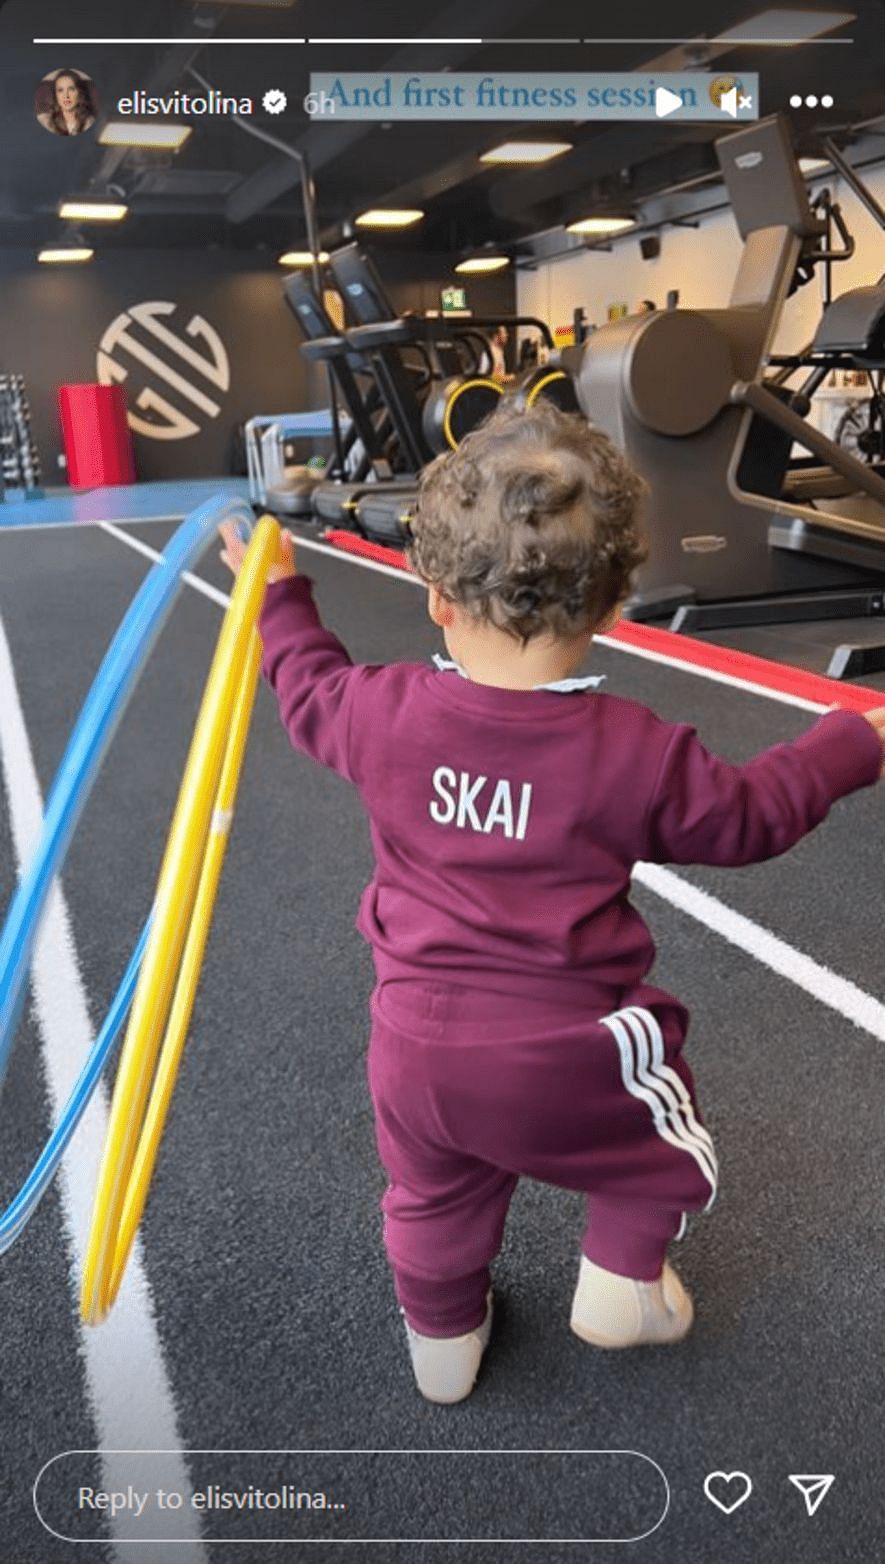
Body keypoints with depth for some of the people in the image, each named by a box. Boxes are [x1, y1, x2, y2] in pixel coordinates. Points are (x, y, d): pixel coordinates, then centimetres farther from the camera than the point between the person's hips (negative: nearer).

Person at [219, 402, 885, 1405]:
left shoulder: (386, 712, -10)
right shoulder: (635, 751, -17)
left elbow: (312, 690, 12)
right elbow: (746, 816, -1)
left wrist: (281, 594, 29)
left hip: (415, 1049, 4)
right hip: (566, 1057, -3)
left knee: (434, 1194, 28)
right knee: (659, 1135, 28)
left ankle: (441, 1338, 48)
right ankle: (620, 1284, 37)